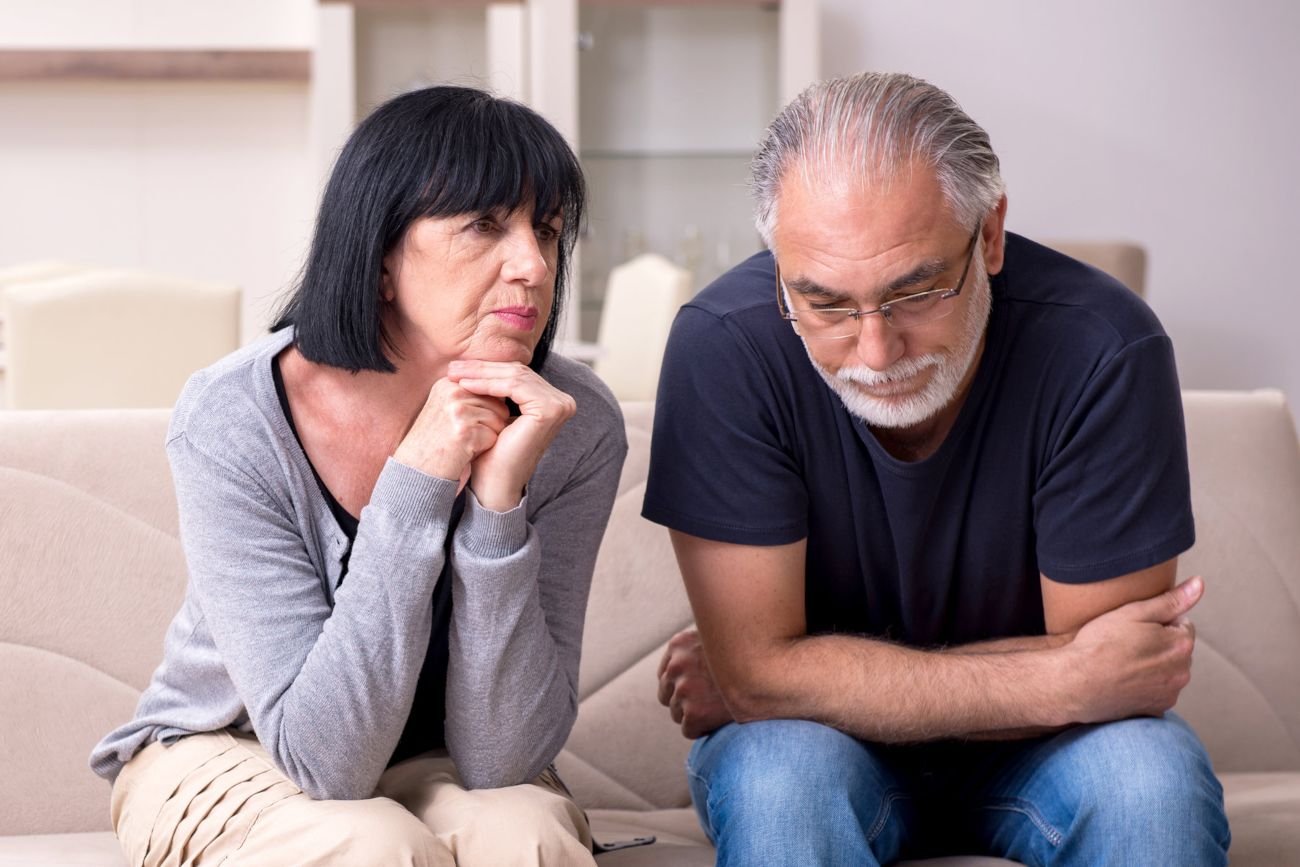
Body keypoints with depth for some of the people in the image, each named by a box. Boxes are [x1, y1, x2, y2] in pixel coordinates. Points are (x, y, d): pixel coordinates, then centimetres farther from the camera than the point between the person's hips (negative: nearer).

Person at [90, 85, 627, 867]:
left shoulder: (576, 428, -19)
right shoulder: (232, 422, -24)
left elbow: (501, 757, -21)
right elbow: (324, 761, -27)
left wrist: (498, 500, -33)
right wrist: (416, 481, -34)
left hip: (439, 769, 2)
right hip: (227, 757, -1)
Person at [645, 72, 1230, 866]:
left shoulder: (1104, 353, -21)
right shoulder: (725, 347, -22)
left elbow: (1119, 677, -16)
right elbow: (757, 673, -21)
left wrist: (823, 679, -17)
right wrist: (1063, 681, -25)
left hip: (1028, 743, 2)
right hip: (821, 746, -2)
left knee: (1154, 781, -28)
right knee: (775, 776, -33)